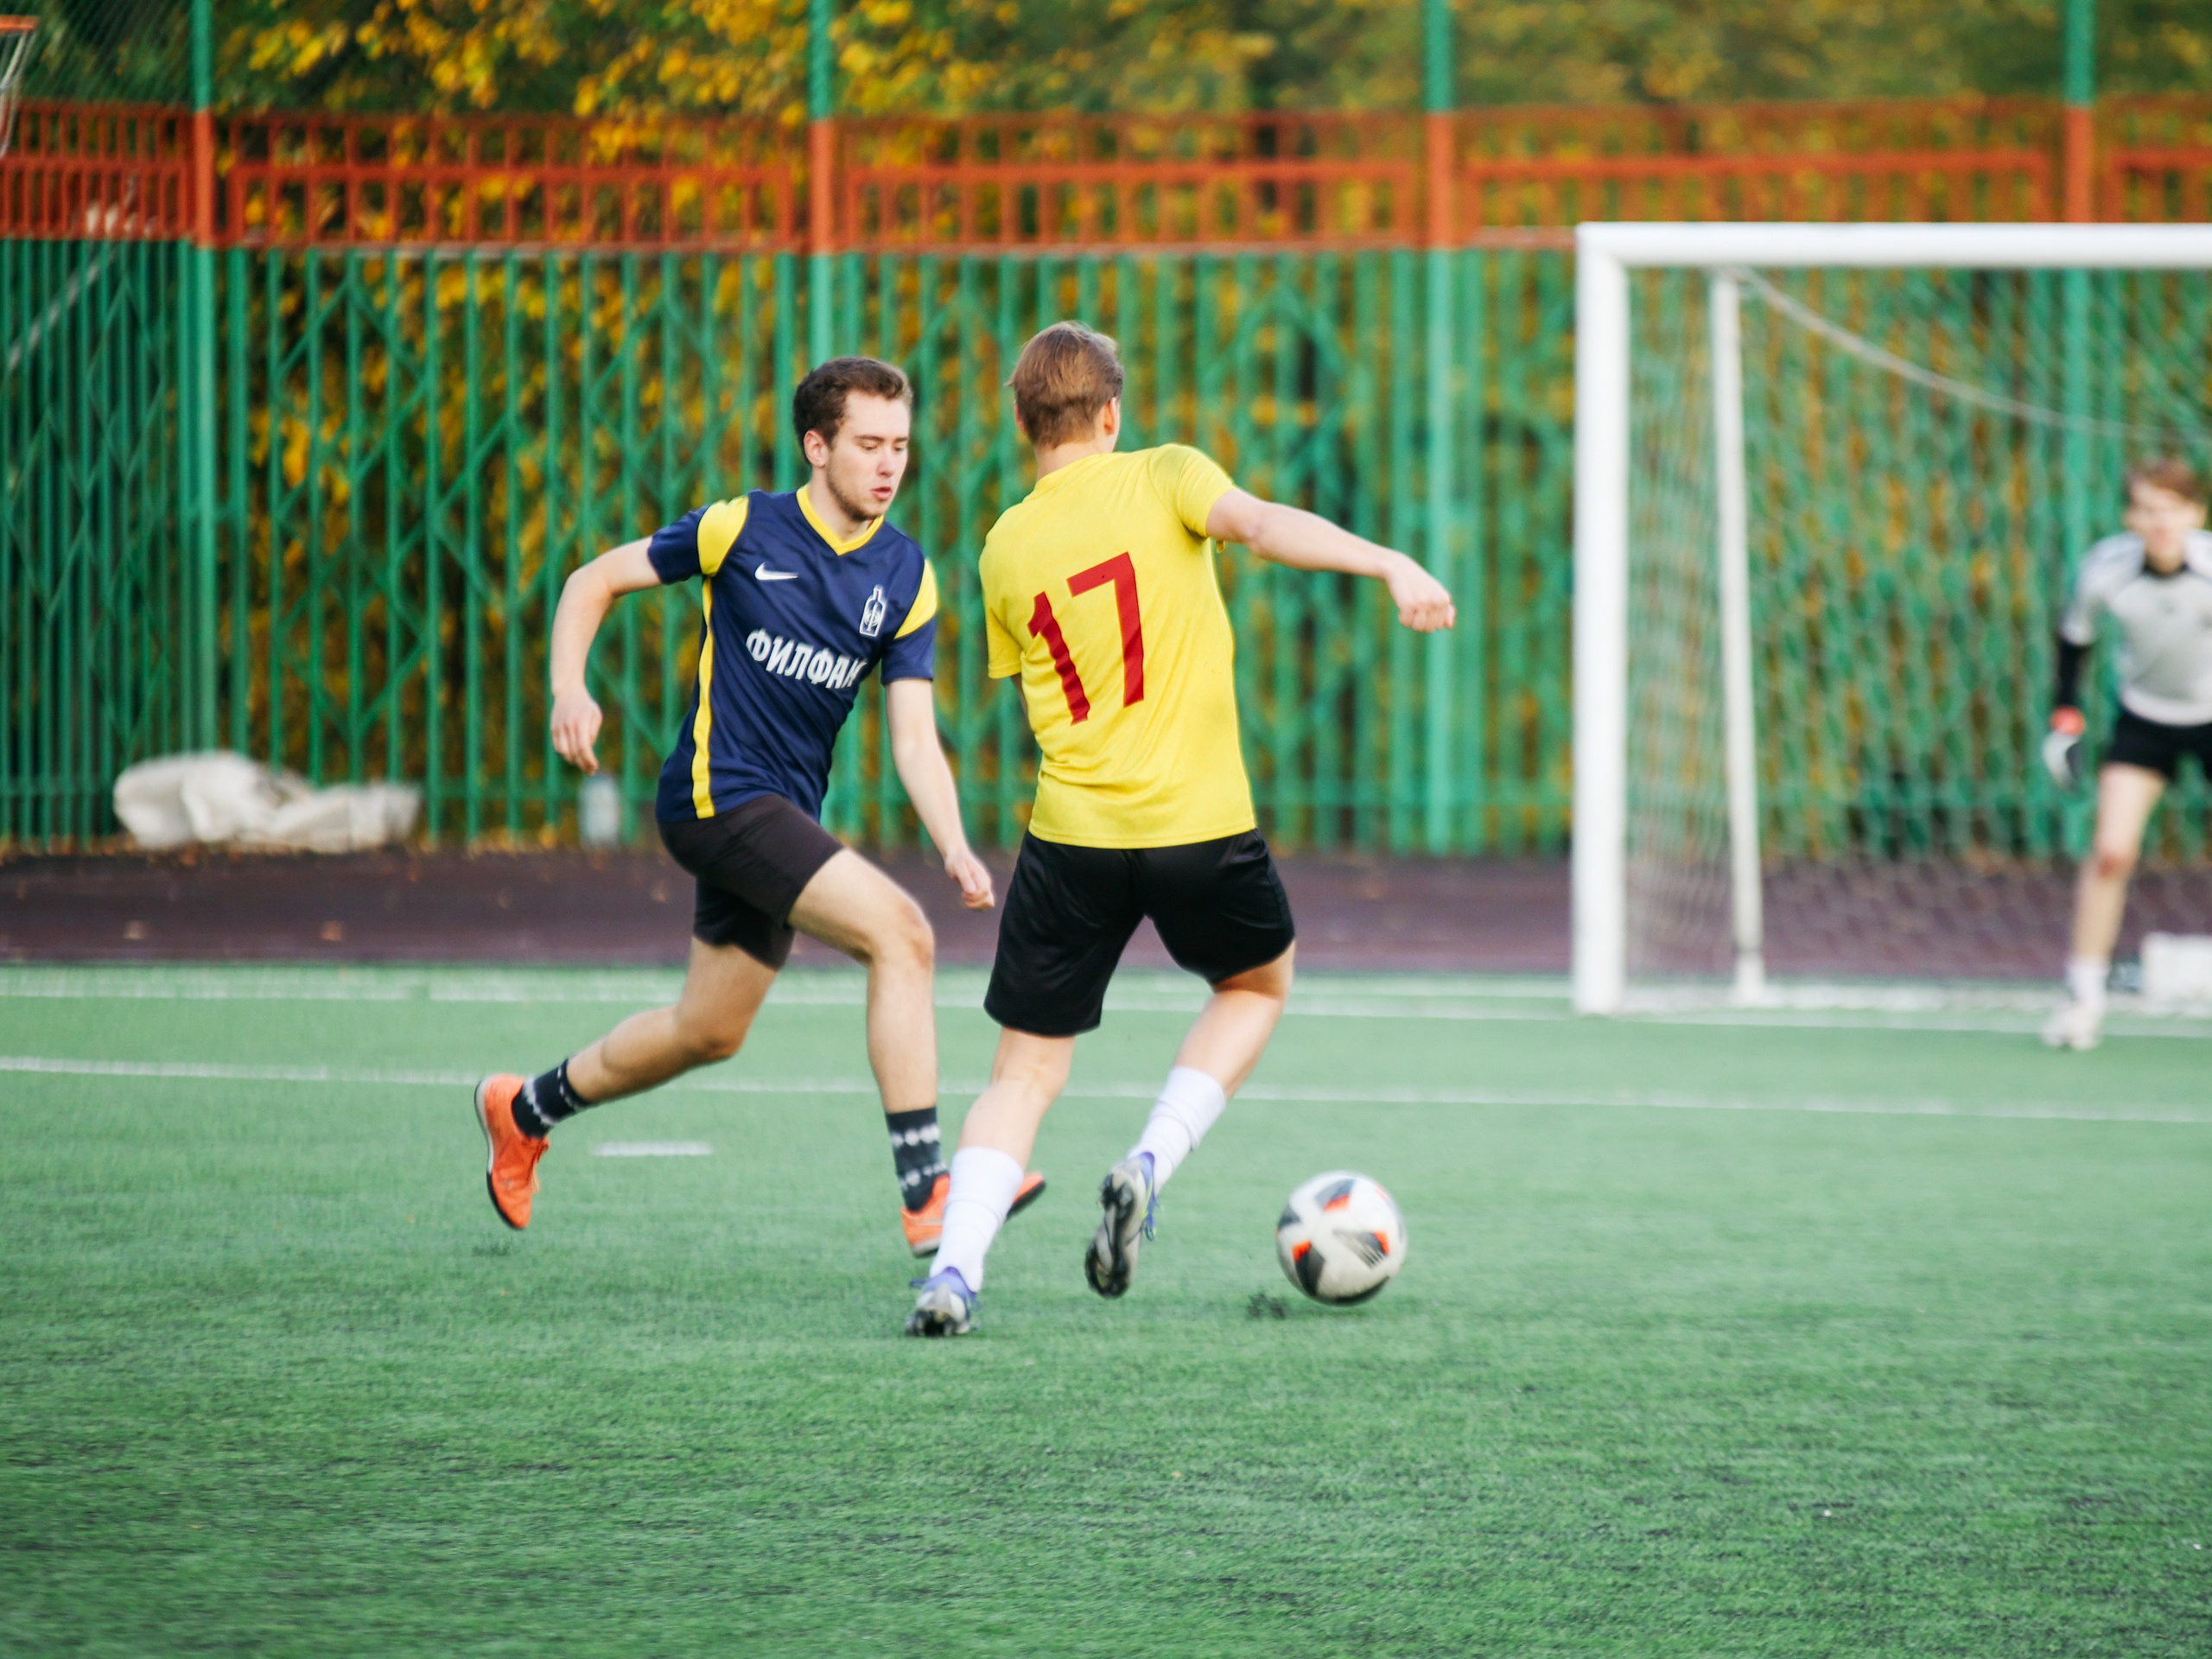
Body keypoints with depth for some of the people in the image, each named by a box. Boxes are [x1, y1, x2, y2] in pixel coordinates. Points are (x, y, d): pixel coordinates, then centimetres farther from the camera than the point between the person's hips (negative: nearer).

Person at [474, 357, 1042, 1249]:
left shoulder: (906, 577, 3)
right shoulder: (744, 530, -9)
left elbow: (914, 736, -1)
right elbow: (594, 580, 1)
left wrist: (954, 847, -16)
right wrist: (570, 691, -15)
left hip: (786, 814, 7)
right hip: (719, 796, -7)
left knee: (710, 1031, 18)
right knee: (900, 932, -23)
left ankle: (525, 1108, 42)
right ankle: (926, 1192, -24)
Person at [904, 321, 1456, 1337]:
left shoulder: (1005, 549, 8)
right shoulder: (1163, 478, -2)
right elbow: (1258, 523, -21)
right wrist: (1392, 566, -30)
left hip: (1071, 834, 2)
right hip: (1200, 830, -2)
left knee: (1027, 1068, 10)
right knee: (1257, 984, 27)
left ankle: (954, 1270, -10)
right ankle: (1152, 1162, 6)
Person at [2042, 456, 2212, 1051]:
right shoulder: (2104, 569, -21)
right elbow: (2075, 637, -1)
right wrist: (2067, 712, -4)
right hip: (2144, 716, 1)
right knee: (2110, 852, -10)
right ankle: (2084, 997, 1)